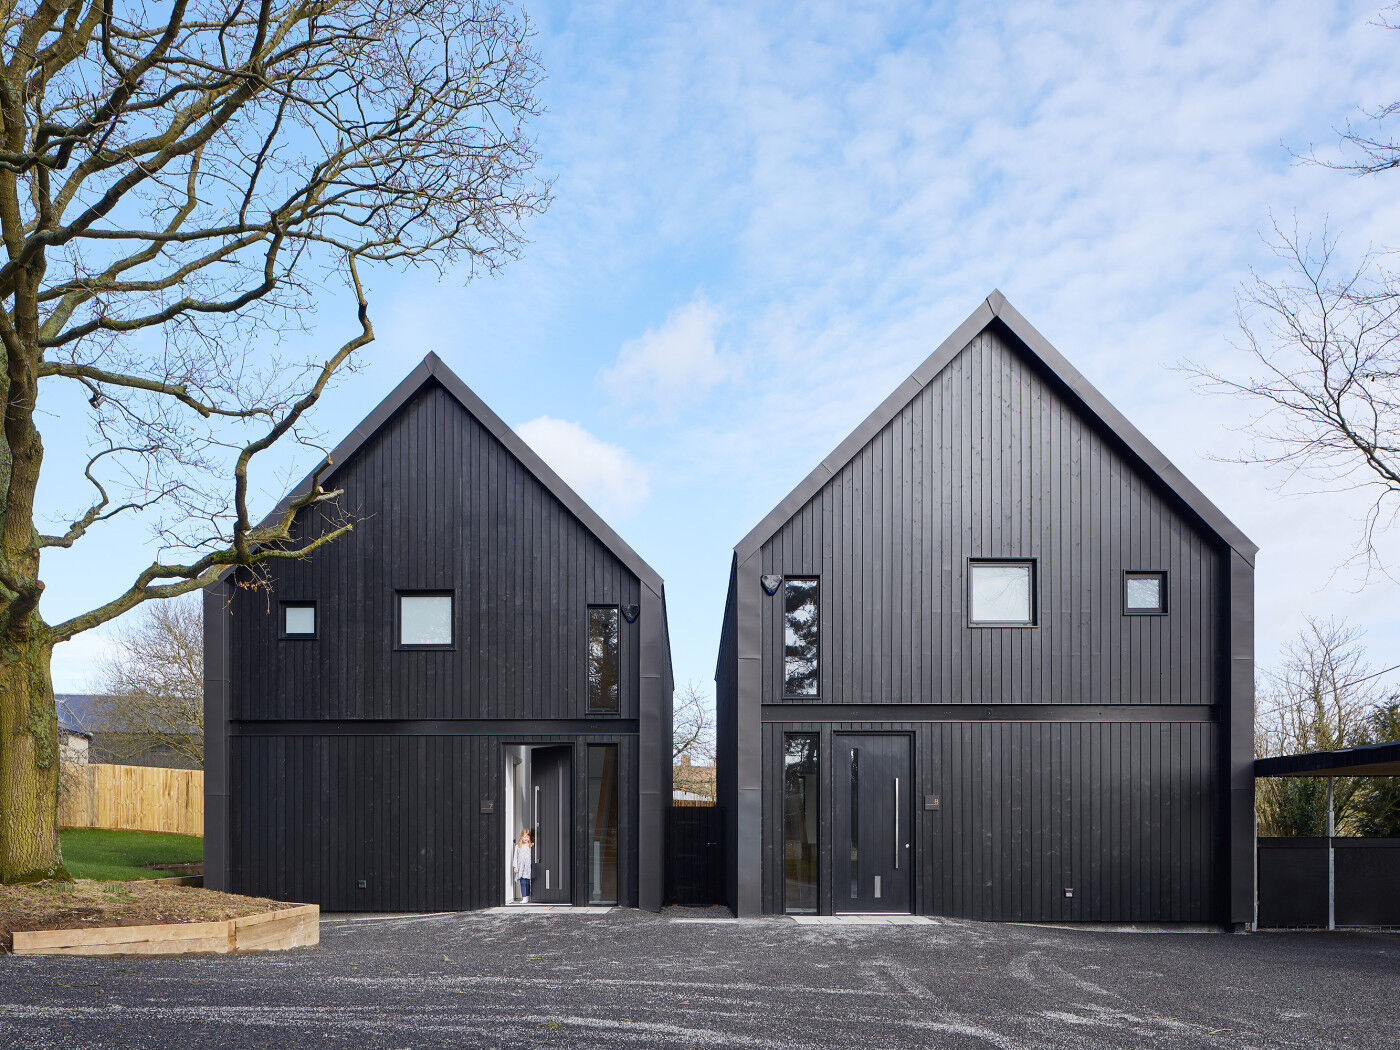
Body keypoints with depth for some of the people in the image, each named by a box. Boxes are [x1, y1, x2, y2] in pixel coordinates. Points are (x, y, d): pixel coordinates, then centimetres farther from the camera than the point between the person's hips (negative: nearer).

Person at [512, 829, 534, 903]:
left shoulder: (531, 846, 3)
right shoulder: (518, 846, 5)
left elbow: (533, 856, 6)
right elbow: (515, 856, 6)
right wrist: (515, 866, 1)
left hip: (528, 866, -1)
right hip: (520, 867, 1)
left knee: (527, 882, 2)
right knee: (522, 882, -4)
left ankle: (527, 897, 12)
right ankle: (524, 897, -3)